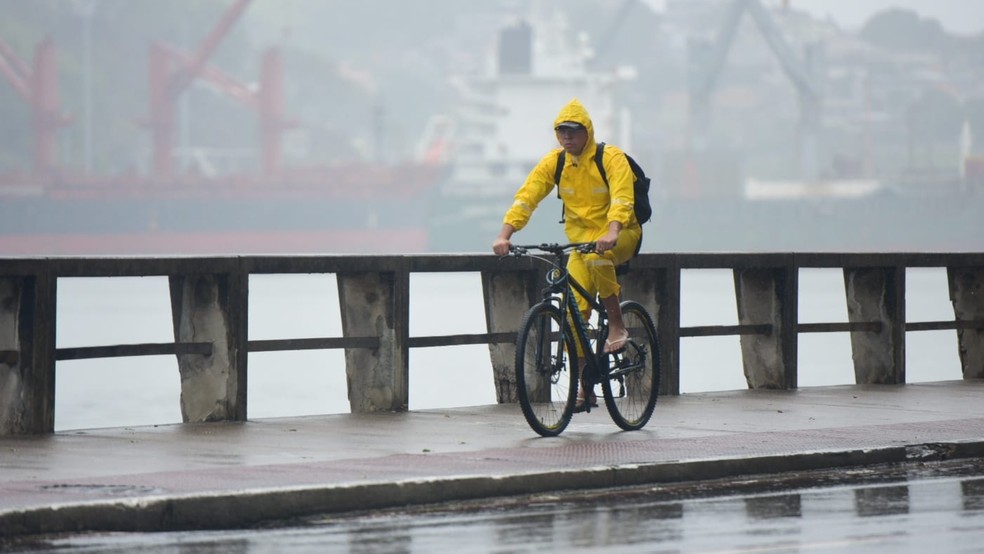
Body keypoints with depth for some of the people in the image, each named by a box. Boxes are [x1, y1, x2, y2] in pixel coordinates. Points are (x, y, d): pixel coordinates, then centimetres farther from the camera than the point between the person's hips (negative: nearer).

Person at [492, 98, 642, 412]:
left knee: (597, 257, -38)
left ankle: (616, 325, -19)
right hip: (580, 241, 4)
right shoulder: (554, 162, -1)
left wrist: (611, 233, -46)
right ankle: (584, 388, -3)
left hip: (622, 236, -4)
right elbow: (526, 197, -9)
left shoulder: (611, 158, -13)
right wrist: (505, 234, -24)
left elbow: (622, 198, -28)